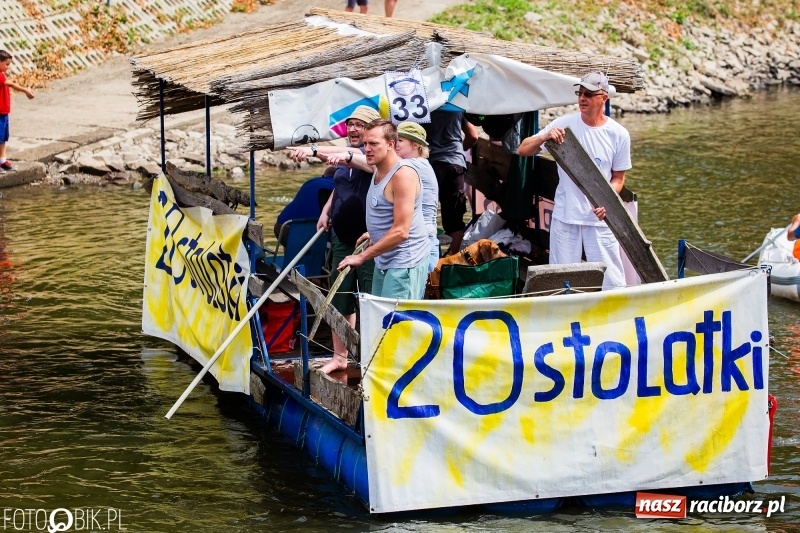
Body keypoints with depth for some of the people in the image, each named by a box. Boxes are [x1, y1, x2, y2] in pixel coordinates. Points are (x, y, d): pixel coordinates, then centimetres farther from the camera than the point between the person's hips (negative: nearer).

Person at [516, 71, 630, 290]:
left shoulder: (619, 134, 0)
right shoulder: (564, 124, -1)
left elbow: (618, 177, 7)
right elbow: (522, 150, -2)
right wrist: (544, 137, -23)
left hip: (600, 217, 0)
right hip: (565, 216, 0)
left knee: (611, 280, 0)